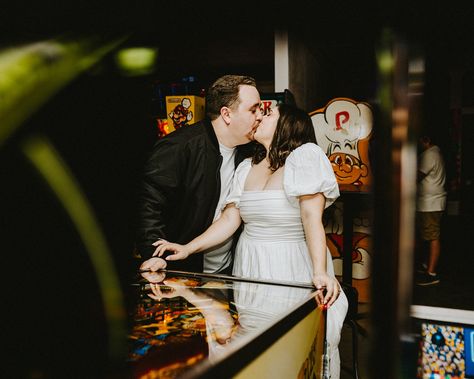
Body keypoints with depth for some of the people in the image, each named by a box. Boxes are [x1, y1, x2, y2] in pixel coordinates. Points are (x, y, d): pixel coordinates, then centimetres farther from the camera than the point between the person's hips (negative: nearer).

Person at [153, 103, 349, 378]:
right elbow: (230, 219, 5)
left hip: (293, 267, -5)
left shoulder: (304, 157, -9)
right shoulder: (247, 168, 10)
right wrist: (188, 248, -3)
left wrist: (320, 272, -28)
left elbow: (312, 219, -18)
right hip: (249, 265, 5)